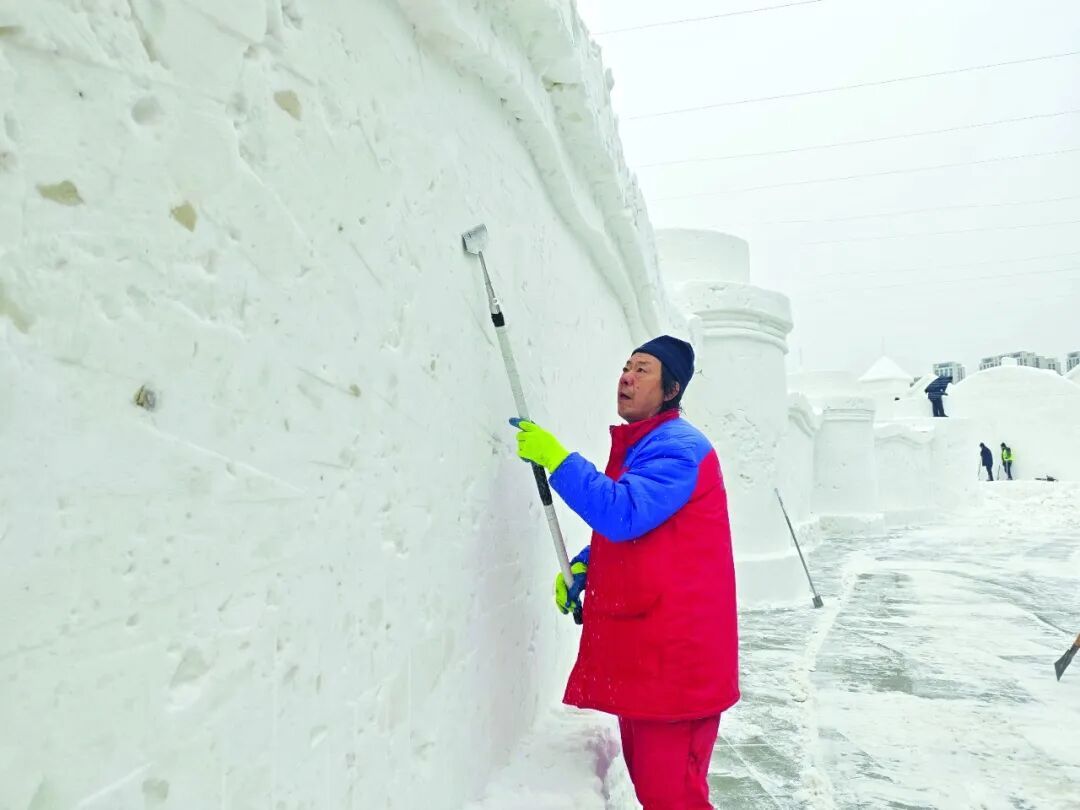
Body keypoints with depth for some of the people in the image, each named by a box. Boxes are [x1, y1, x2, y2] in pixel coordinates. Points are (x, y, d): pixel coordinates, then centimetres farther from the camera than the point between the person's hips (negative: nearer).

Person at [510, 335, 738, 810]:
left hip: (674, 653, -10)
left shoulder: (678, 448, -15)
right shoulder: (637, 445, 16)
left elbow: (622, 515, -30)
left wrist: (556, 458, -27)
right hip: (637, 647, 10)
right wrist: (582, 567, 8)